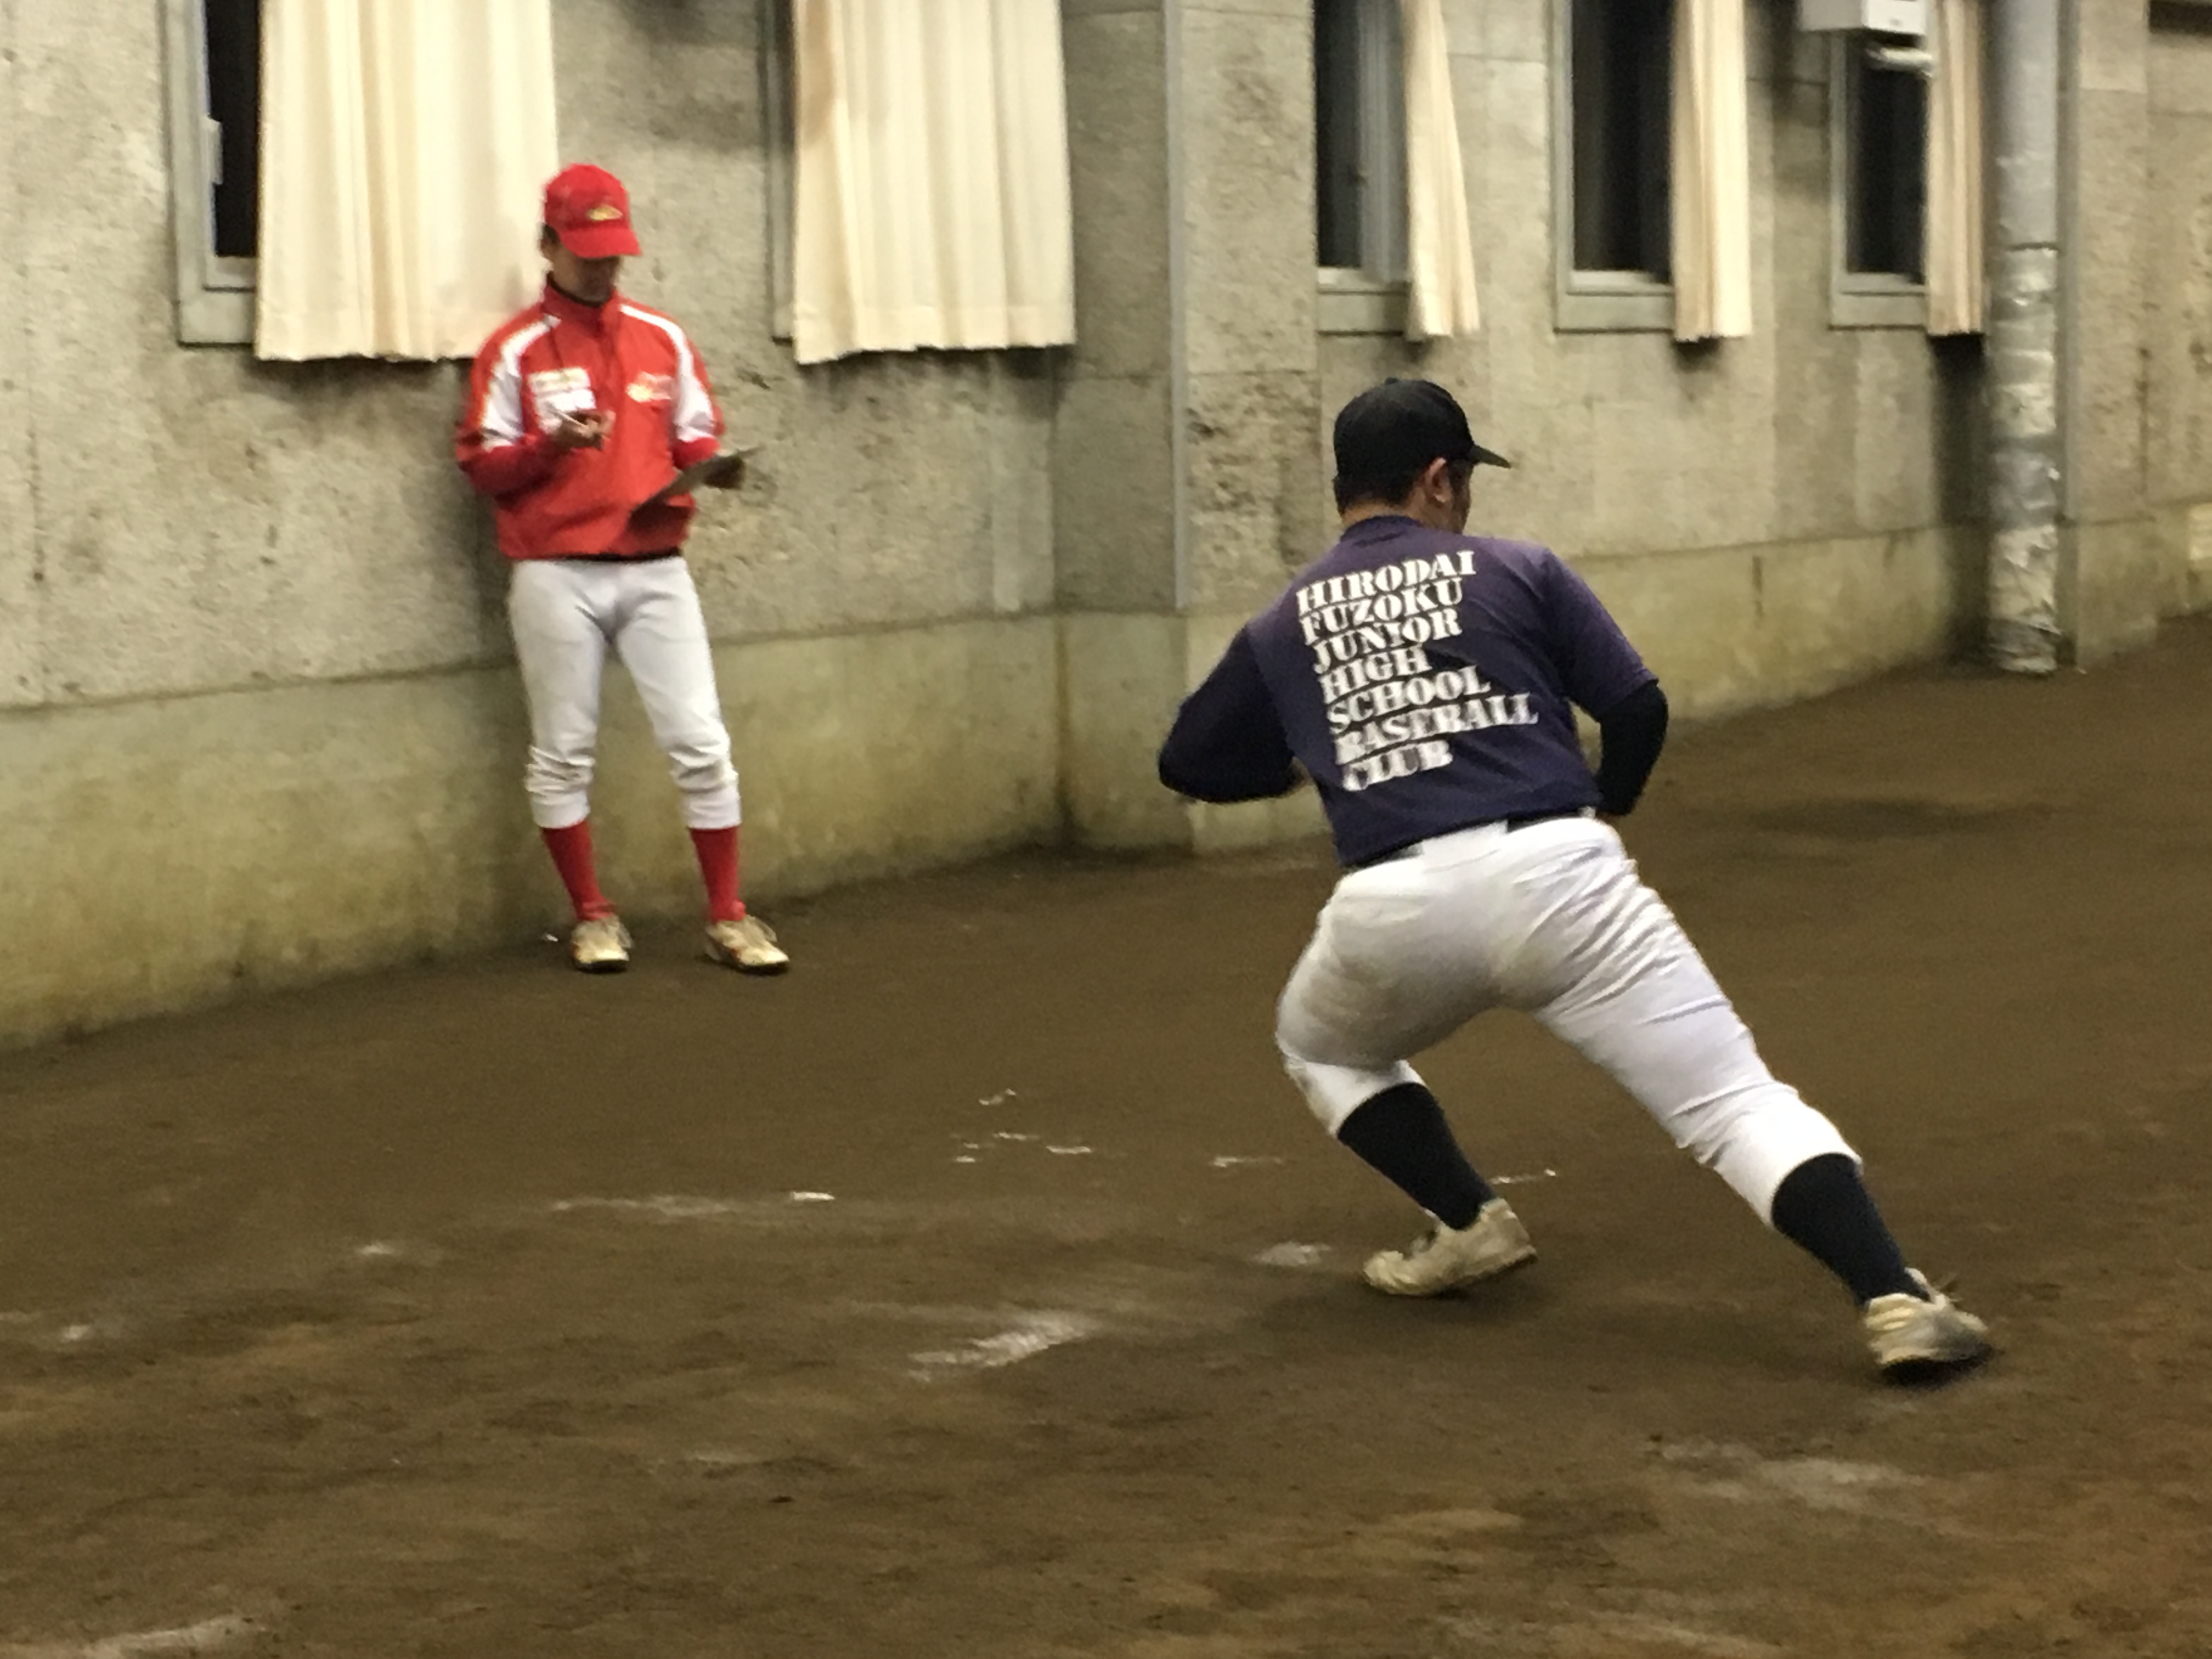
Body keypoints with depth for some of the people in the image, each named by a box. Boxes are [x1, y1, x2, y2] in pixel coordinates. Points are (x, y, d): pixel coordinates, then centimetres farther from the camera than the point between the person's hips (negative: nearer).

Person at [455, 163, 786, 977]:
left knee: (701, 744, -2)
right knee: (563, 756, 4)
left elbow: (694, 436, 16)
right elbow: (482, 466, -1)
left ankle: (728, 916, 5)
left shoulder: (662, 337, 11)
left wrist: (714, 465, -7)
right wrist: (549, 446, -19)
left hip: (655, 568, 2)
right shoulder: (516, 349, 0)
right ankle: (592, 917, 17)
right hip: (556, 577, -2)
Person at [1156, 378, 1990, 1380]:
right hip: (1556, 876, -1)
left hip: (1390, 911, 1)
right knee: (1737, 1102, -3)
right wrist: (1605, 807, 30)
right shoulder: (1518, 572, 15)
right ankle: (1894, 1299, -22)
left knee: (1319, 1046, 34)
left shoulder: (1279, 629, 20)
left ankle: (1467, 1224, 20)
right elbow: (1639, 709, 10)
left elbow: (1191, 766, 29)